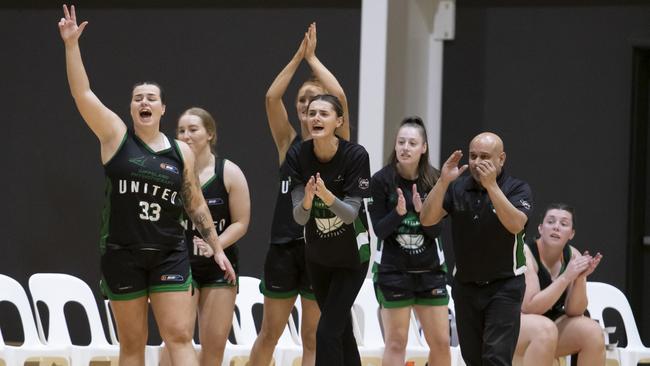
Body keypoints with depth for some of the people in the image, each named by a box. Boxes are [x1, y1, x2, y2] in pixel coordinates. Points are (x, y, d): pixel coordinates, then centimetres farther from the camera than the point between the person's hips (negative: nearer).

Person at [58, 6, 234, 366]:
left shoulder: (181, 151, 5)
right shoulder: (116, 136, -1)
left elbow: (196, 205, 13)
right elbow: (81, 93, -10)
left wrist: (217, 248, 12)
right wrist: (71, 43, -18)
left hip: (169, 256, 1)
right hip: (122, 256, -1)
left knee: (179, 337, -6)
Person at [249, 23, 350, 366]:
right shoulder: (288, 142, 9)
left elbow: (340, 97, -12)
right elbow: (271, 97, -4)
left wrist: (313, 58, -2)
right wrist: (298, 56, -4)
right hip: (284, 245, 2)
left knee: (313, 337, 2)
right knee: (268, 334, 6)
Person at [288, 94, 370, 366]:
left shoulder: (355, 155, -22)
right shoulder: (297, 157, -12)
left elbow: (351, 214, -22)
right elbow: (299, 218, -14)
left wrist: (327, 196, -42)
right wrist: (307, 199, -37)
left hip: (351, 256, -4)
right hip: (317, 256, 4)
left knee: (327, 332, -13)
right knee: (341, 330, 14)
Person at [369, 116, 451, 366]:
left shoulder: (434, 180, -2)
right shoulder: (381, 181, -8)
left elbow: (436, 230, -4)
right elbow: (379, 230, -9)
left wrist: (421, 209, -23)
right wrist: (398, 212, -27)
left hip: (430, 270, 3)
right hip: (392, 271, -3)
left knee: (441, 342, 4)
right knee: (396, 342, -1)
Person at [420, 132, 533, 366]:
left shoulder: (517, 189, -8)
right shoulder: (457, 188, 1)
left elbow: (516, 224, -26)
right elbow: (427, 219, -9)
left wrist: (491, 185, -31)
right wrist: (443, 181, -20)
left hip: (504, 286, -4)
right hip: (466, 285, 4)